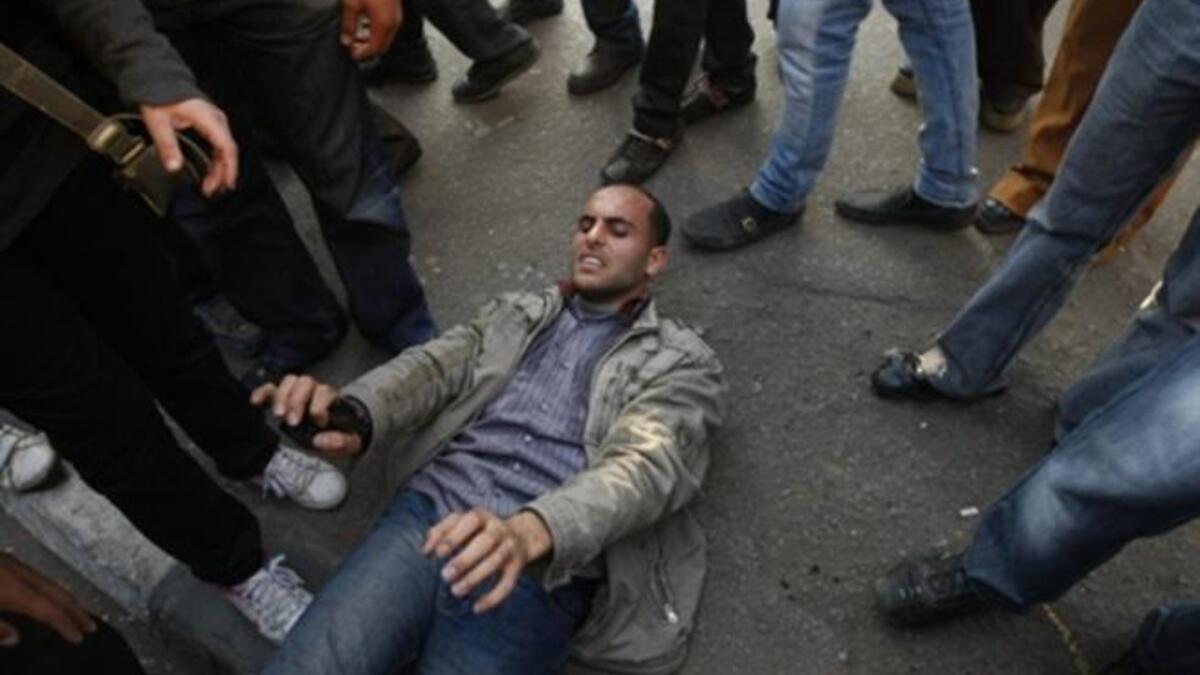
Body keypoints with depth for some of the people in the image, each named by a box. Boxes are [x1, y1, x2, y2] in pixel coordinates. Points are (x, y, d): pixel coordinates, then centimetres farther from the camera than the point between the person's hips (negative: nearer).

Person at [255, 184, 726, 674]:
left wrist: (530, 532, -29)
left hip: (539, 573, -2)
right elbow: (435, 366, 6)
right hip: (428, 516, 3)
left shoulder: (683, 361, 7)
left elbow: (644, 464, -10)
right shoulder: (517, 312, 21)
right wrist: (352, 411, -18)